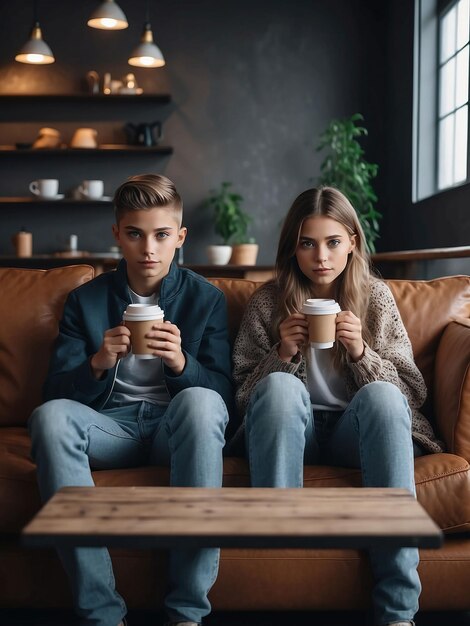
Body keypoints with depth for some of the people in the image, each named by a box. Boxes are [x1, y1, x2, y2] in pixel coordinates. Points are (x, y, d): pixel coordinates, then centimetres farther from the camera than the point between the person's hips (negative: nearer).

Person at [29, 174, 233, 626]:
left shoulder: (206, 298, 6)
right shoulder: (86, 300, 8)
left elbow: (222, 393, -2)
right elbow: (56, 392, 1)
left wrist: (181, 362, -21)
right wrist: (97, 364, -19)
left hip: (175, 428, -1)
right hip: (109, 427, 1)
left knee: (200, 402, -35)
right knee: (49, 416, -30)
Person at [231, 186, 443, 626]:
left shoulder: (376, 298, 6)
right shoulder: (268, 302, 5)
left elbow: (412, 393, 3)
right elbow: (242, 396, 5)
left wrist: (361, 352, -15)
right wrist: (283, 354, -14)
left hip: (355, 433, 1)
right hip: (291, 433, 0)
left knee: (380, 394, -33)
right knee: (279, 385, -31)